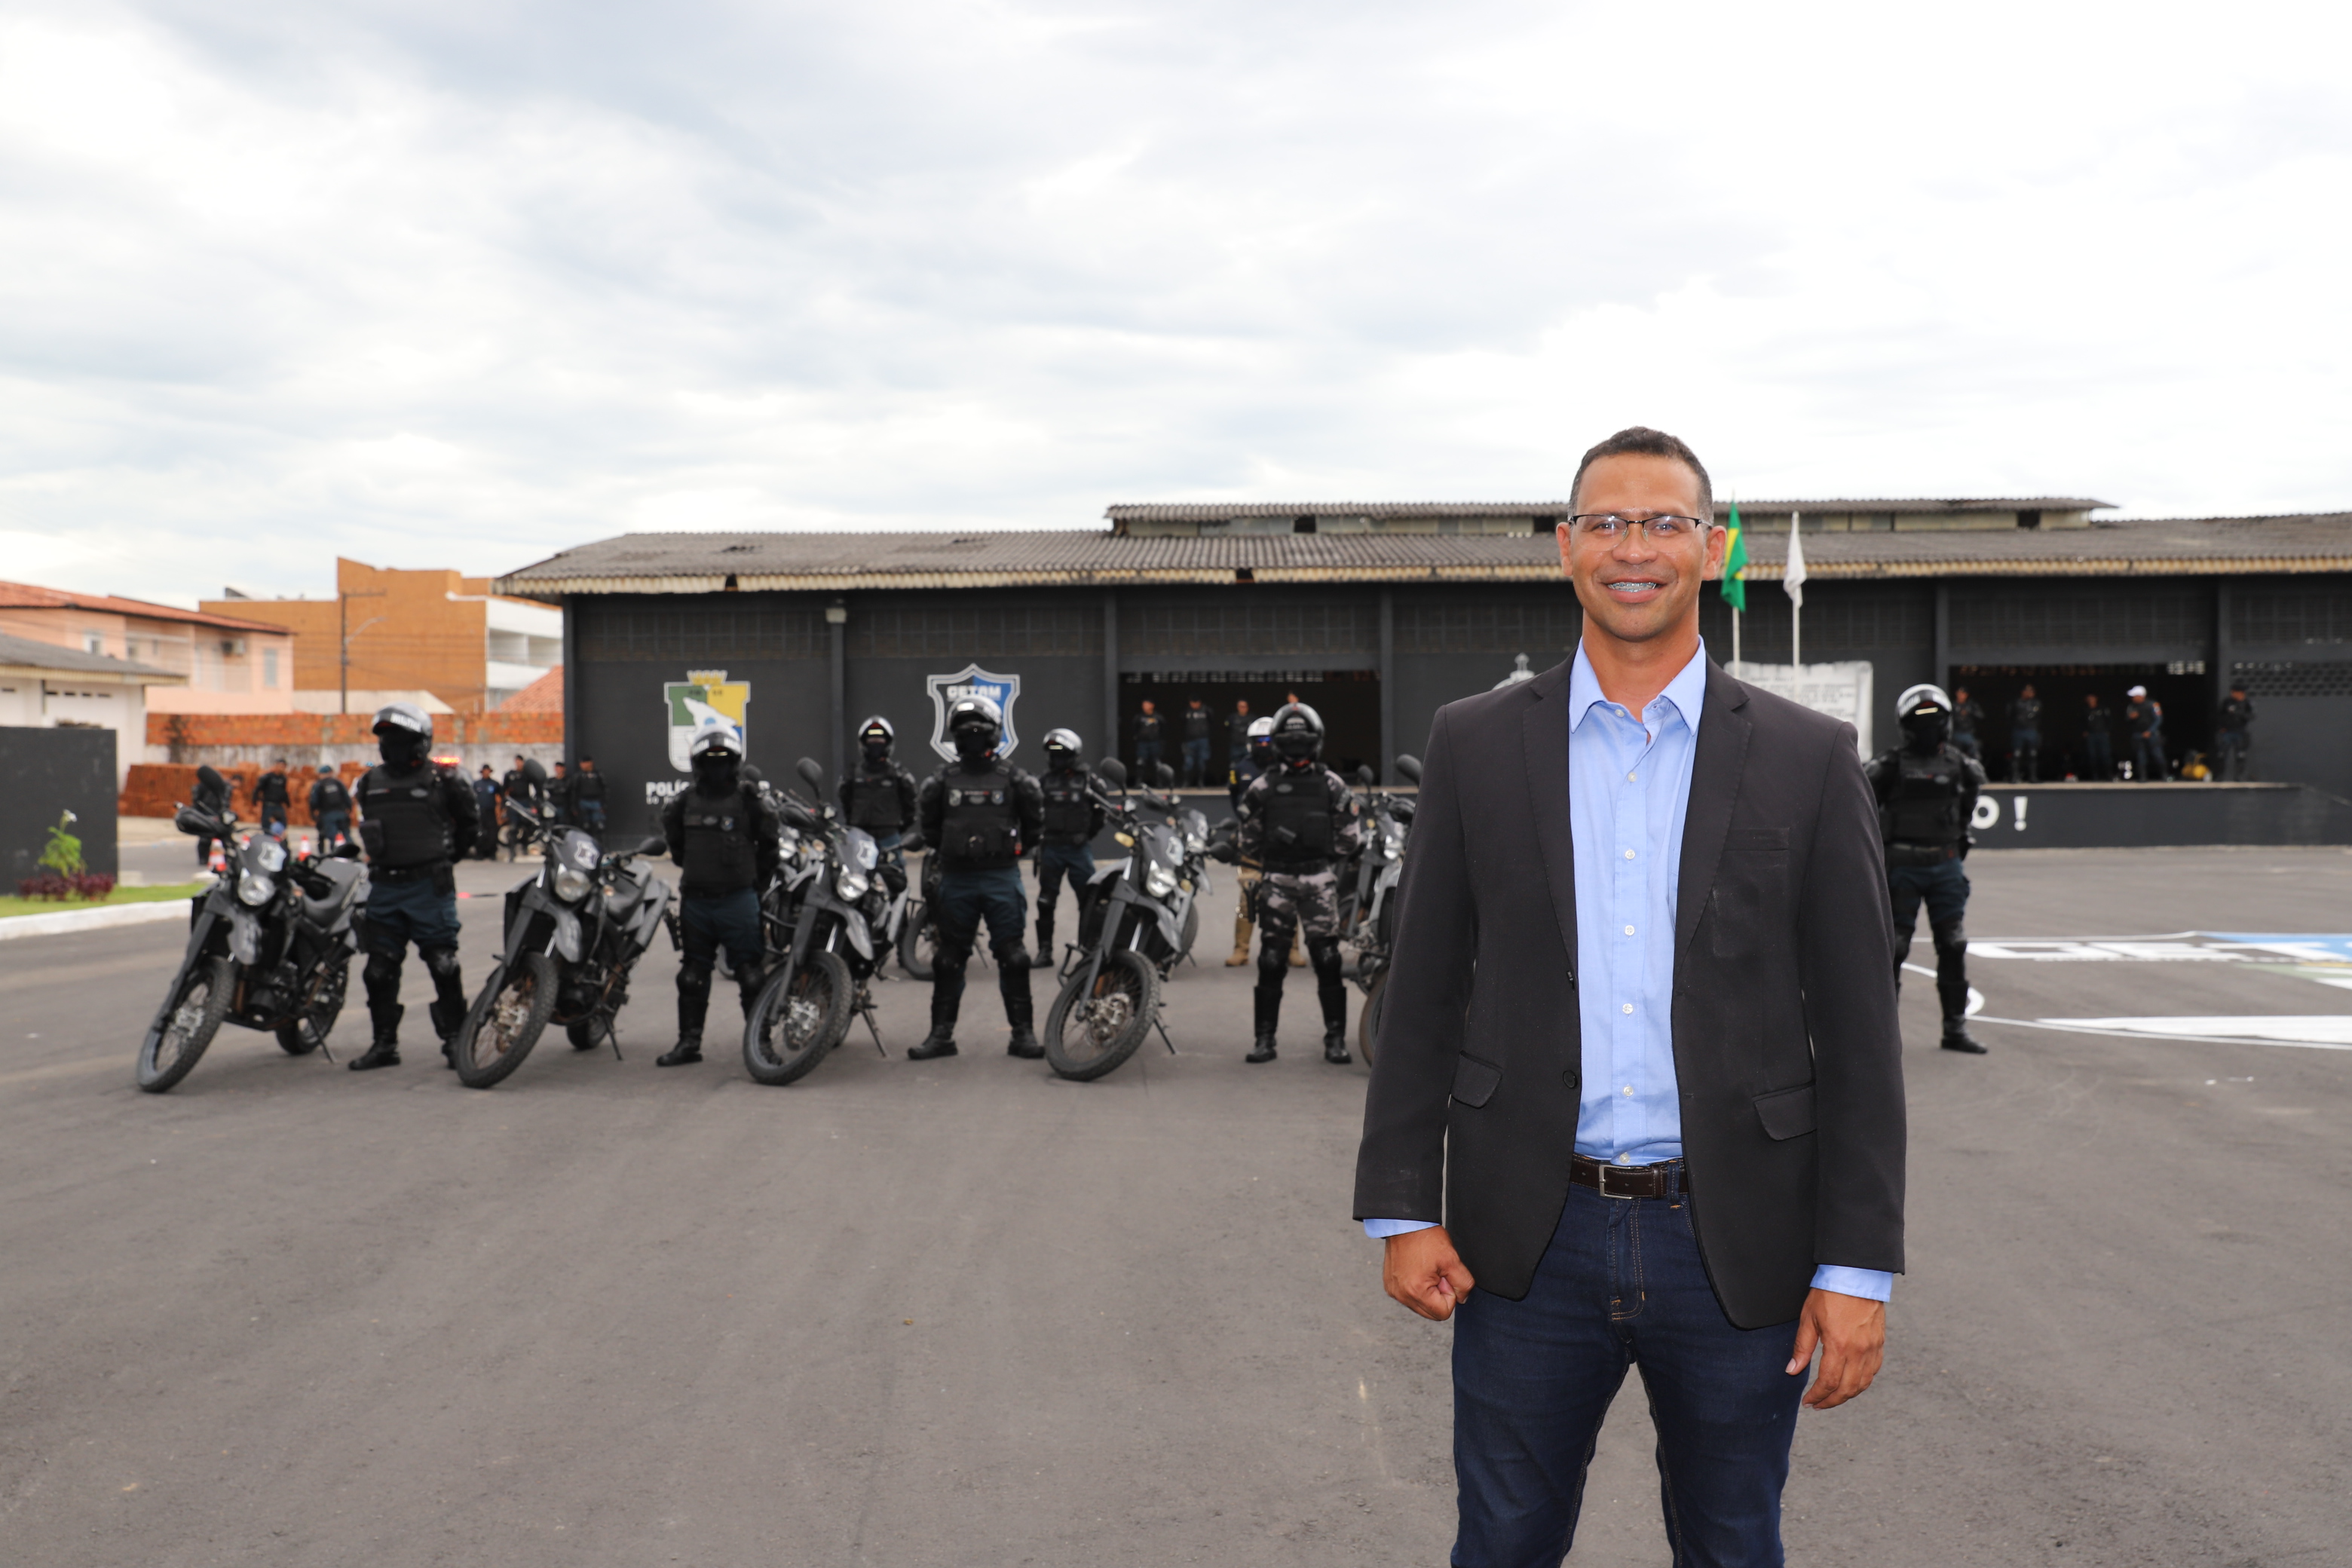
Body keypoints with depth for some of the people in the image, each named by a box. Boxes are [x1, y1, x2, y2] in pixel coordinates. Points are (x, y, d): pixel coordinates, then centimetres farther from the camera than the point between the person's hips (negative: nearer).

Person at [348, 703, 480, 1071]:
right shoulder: (370, 782, 11)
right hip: (384, 885, 5)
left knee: (444, 966, -3)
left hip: (429, 885, -5)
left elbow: (470, 822, 8)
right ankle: (384, 1043, 14)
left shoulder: (442, 779, -4)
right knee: (380, 969, 5)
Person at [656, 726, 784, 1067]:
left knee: (751, 973, -4)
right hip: (695, 899, 4)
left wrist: (756, 877, 3)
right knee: (692, 975, 10)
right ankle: (689, 1042, 18)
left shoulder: (750, 798, -3)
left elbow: (771, 843, 3)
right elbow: (674, 841, 22)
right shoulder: (684, 801, 7)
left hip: (739, 899, -4)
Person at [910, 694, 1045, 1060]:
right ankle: (942, 1033, 13)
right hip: (956, 879, 2)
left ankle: (1023, 1032, 5)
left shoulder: (1013, 779, 1)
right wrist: (944, 848, 13)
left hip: (1002, 877, -2)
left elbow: (1035, 819, 11)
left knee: (1012, 957, -1)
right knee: (948, 959, 6)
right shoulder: (943, 780, 5)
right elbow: (927, 820, 18)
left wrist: (1017, 847, 9)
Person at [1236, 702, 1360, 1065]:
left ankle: (1336, 1038, 4)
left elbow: (1350, 834, 10)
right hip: (1277, 880, 0)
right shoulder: (1263, 787, 7)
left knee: (1328, 959, -3)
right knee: (1271, 960, -1)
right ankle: (1264, 1038, 5)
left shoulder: (1332, 785, 8)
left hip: (1320, 878, 0)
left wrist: (1331, 858, 1)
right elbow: (1249, 837, 10)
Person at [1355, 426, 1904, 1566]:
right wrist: (1402, 1209, 0)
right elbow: (1423, 993, 4)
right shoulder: (1476, 743, 2)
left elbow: (1857, 1031, -2)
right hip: (1530, 1244, 1)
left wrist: (1857, 1268, -5)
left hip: (1737, 1249, 0)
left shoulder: (1808, 760, -1)